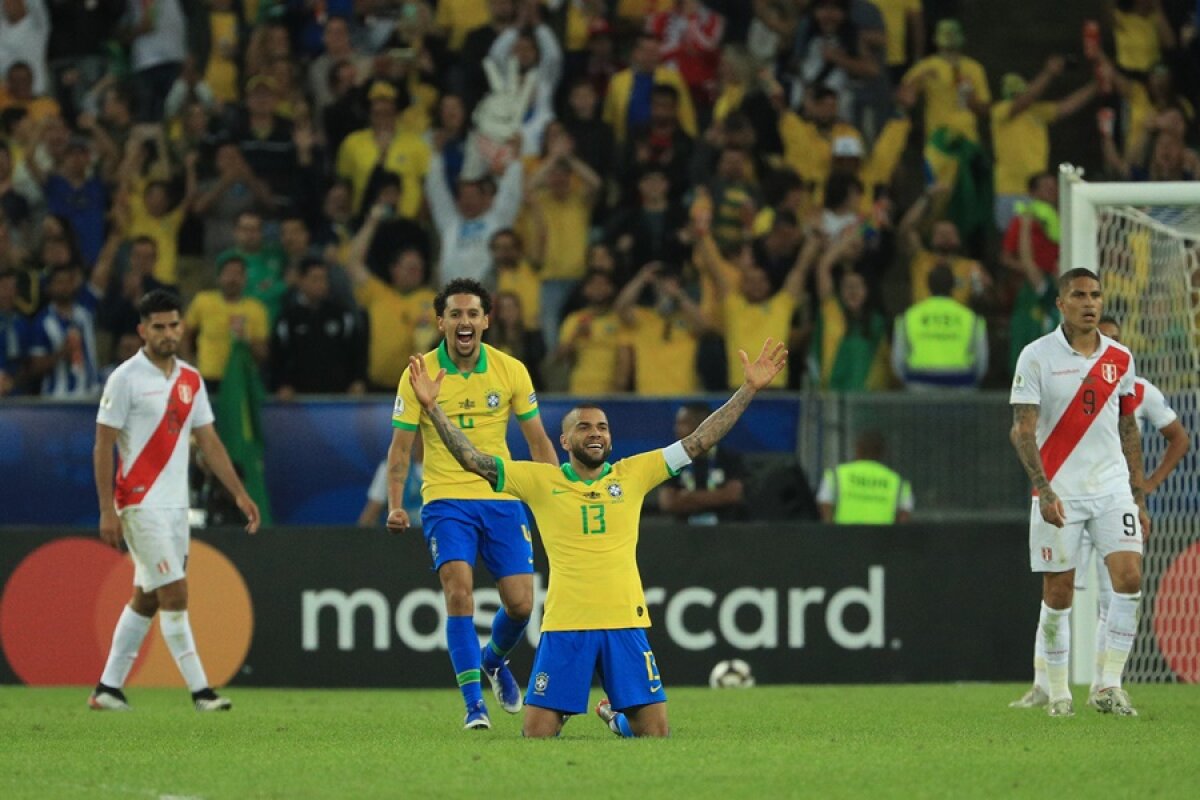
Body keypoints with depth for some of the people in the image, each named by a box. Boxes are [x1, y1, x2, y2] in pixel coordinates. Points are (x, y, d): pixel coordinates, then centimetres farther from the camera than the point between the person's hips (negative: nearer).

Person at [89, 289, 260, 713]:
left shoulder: (190, 380, 10)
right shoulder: (126, 379, -9)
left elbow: (209, 442, 15)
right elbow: (103, 446, -9)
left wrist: (239, 493, 7)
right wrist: (107, 511, -15)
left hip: (176, 504, 7)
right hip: (140, 503, -7)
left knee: (145, 598, 9)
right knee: (175, 595, -11)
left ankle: (109, 688, 17)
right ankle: (200, 692, -10)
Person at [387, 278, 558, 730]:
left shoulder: (511, 371, -1)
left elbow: (538, 441, 7)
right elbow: (400, 447, -2)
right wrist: (395, 505, -14)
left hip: (501, 498, 2)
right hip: (446, 500, -2)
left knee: (520, 604, -2)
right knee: (459, 591, -21)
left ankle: (495, 660, 33)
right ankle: (473, 703, -16)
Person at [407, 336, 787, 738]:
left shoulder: (633, 474, 7)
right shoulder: (541, 480, 3)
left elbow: (698, 442, 6)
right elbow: (474, 460, 0)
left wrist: (750, 388, 1)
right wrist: (432, 407, -9)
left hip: (625, 620, 1)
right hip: (564, 625, -1)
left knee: (654, 731, 0)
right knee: (538, 733, -4)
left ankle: (616, 715, 34)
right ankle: (562, 713, 32)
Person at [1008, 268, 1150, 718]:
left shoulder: (1119, 359, 8)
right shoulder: (1037, 356, -5)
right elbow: (1022, 431, -9)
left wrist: (1139, 497, 13)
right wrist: (1044, 489, -20)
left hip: (1112, 487, 3)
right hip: (1058, 493, -3)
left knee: (1129, 577, -12)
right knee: (1058, 594, 0)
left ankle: (1109, 688, -7)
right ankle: (1056, 692, 12)